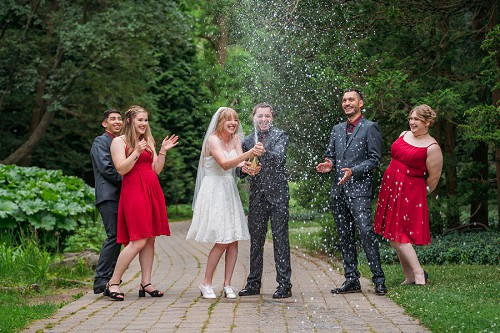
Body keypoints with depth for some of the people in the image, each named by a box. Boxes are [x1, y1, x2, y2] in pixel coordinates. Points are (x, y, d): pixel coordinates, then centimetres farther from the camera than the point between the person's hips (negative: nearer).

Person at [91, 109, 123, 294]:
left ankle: (109, 278, 14)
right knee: (114, 236, -15)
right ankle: (101, 280, -14)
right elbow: (107, 168, -13)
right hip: (108, 196, -9)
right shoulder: (100, 142, -2)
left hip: (120, 196, 9)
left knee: (117, 237, 8)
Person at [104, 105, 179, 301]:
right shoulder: (119, 141, 1)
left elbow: (156, 170, 17)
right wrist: (137, 152, -18)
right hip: (133, 191, -7)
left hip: (152, 191, 7)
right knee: (138, 240, -14)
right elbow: (122, 169, -9)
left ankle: (146, 284, 7)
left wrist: (163, 152, 5)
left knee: (150, 240, 4)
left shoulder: (148, 141, 21)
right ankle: (113, 283, -7)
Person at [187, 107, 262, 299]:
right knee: (222, 240, -11)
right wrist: (247, 155, -38)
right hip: (214, 191, -7)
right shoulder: (213, 140, -11)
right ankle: (206, 283, 3)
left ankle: (227, 285, 7)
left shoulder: (235, 139, 10)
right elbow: (225, 164, -26)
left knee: (234, 240, 0)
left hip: (229, 191, 7)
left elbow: (240, 162, -4)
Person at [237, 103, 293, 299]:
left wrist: (263, 152, -33)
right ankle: (253, 283, 16)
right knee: (256, 239, 8)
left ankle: (284, 284, -1)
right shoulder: (248, 140, 12)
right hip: (257, 195, 4)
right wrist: (243, 169, -11)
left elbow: (279, 157, -16)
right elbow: (241, 171, 12)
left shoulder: (280, 136, 2)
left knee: (280, 238, -4)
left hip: (277, 194, -4)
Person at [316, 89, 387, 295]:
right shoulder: (337, 129, 19)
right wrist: (329, 164, -1)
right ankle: (351, 280, 12)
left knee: (366, 232, -14)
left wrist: (353, 171, -17)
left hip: (359, 188, -7)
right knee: (345, 237, 7)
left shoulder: (370, 128, 0)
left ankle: (379, 279, -9)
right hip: (338, 190, 7)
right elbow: (330, 155, 23)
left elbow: (375, 159, -5)